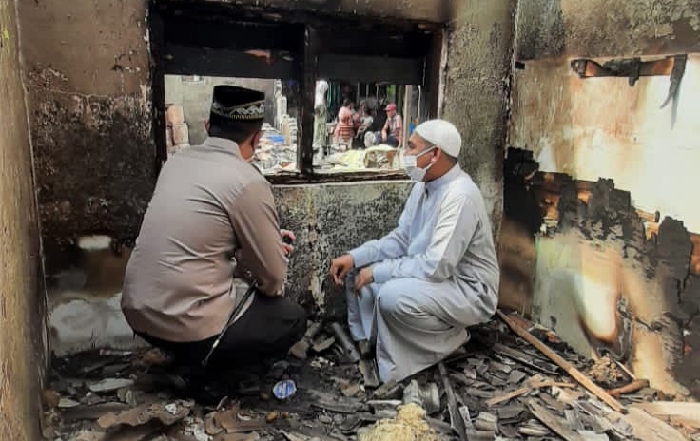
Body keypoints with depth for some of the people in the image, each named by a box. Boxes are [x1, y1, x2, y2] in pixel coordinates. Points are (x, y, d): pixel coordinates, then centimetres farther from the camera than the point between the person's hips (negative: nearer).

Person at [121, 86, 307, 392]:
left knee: (244, 274, 27)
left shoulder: (179, 161, 6)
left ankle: (195, 357, 17)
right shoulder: (248, 182, -15)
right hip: (185, 326, -7)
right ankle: (204, 366, 3)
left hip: (137, 311, 8)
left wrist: (268, 238, 21)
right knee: (292, 319, 13)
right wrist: (269, 287, 15)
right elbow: (273, 277, -8)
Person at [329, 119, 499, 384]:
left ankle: (449, 339, -5)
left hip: (468, 291, -9)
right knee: (357, 271, 2)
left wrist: (378, 271, -23)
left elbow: (436, 267, -33)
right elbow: (400, 240, 6)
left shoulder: (460, 195, -28)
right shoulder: (424, 185, 2)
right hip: (431, 277, 9)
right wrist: (354, 257, -8)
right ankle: (366, 344, 10)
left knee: (393, 295, -33)